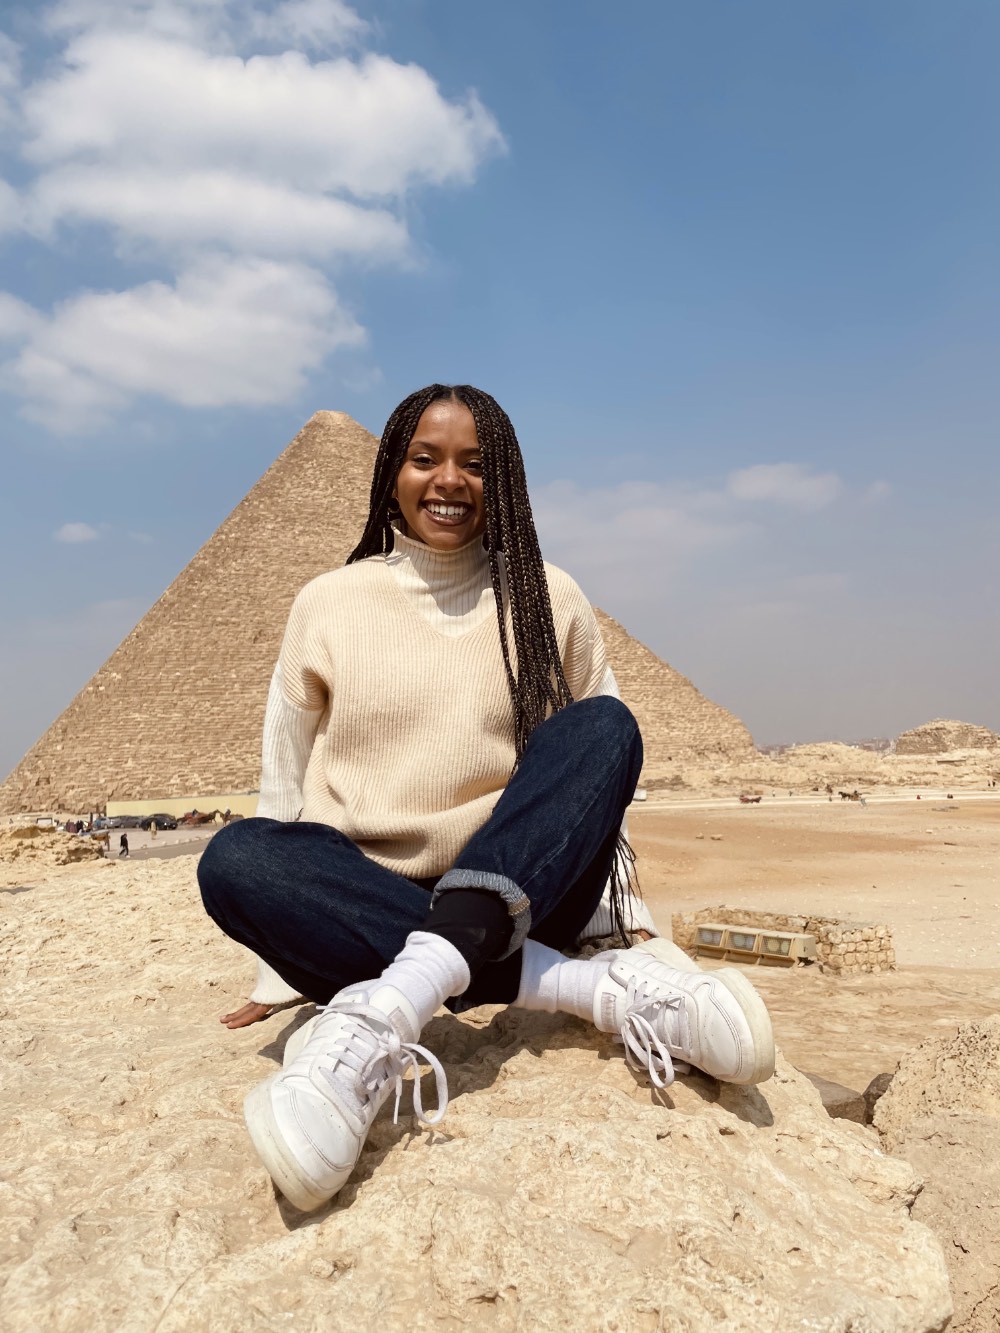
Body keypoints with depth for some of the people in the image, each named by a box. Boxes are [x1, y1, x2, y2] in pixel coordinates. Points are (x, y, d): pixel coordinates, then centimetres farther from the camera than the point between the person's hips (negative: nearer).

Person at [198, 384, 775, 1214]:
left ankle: (387, 1015, -38)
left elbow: (598, 769, 8)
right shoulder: (327, 605, 5)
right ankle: (605, 991, -33)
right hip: (360, 910, 1)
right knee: (236, 860, -29)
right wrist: (282, 975, 5)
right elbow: (286, 788, 7)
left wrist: (627, 926, -1)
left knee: (604, 727, -23)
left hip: (516, 899, 0)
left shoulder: (548, 600, 6)